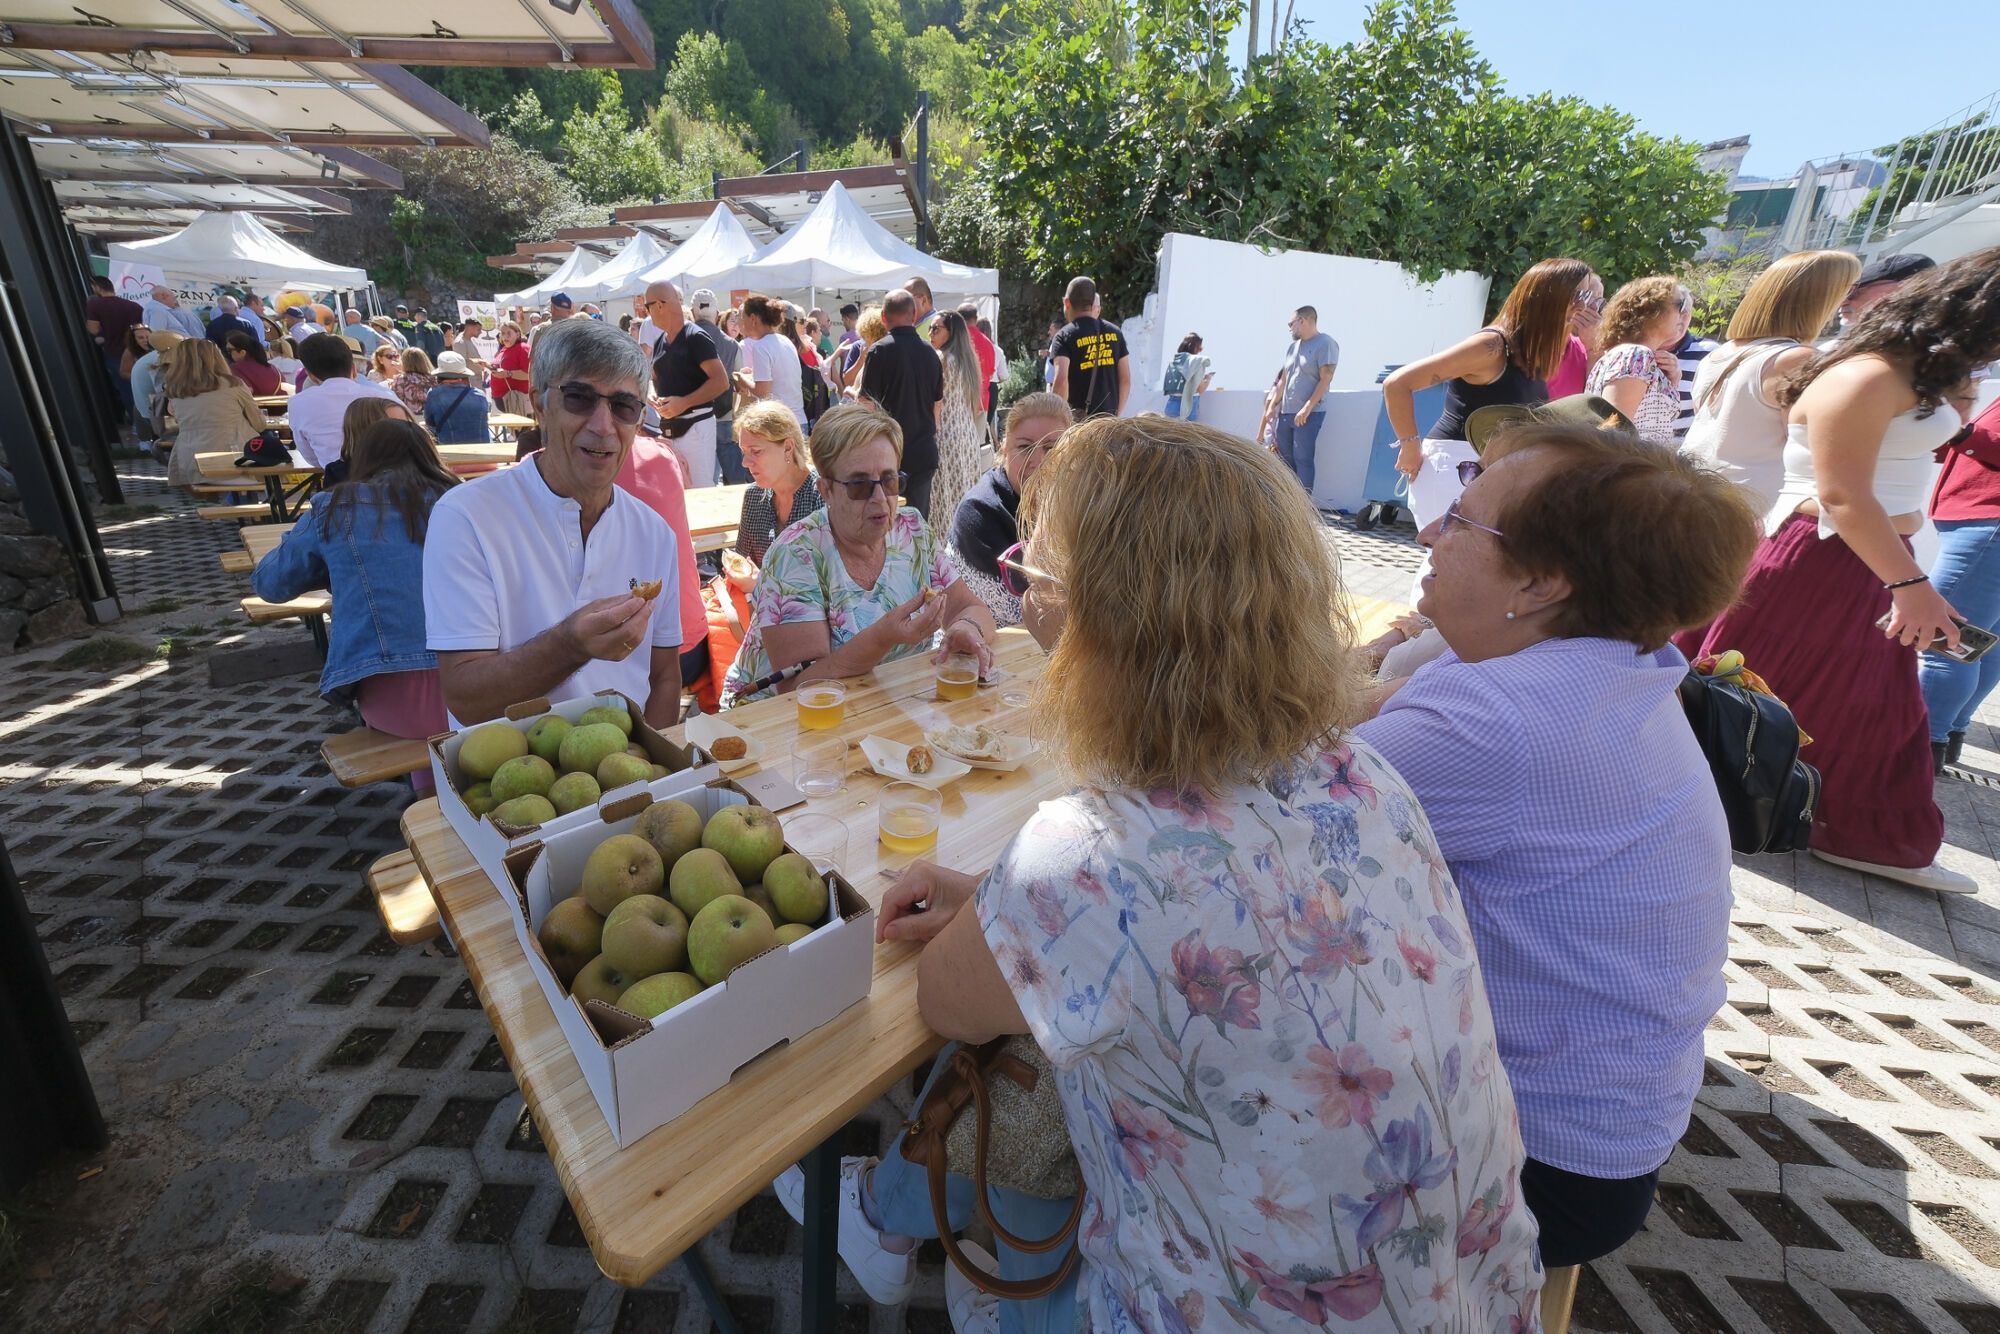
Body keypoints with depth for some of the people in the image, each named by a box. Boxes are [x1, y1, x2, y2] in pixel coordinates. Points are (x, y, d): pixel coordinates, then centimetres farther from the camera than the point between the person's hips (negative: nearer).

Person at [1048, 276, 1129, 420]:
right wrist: (1117, 413, 17)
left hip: (1078, 418, -4)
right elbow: (1126, 379, 8)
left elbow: (1061, 381, -19)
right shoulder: (1115, 332, 9)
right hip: (1109, 416, 4)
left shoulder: (1065, 336, -5)